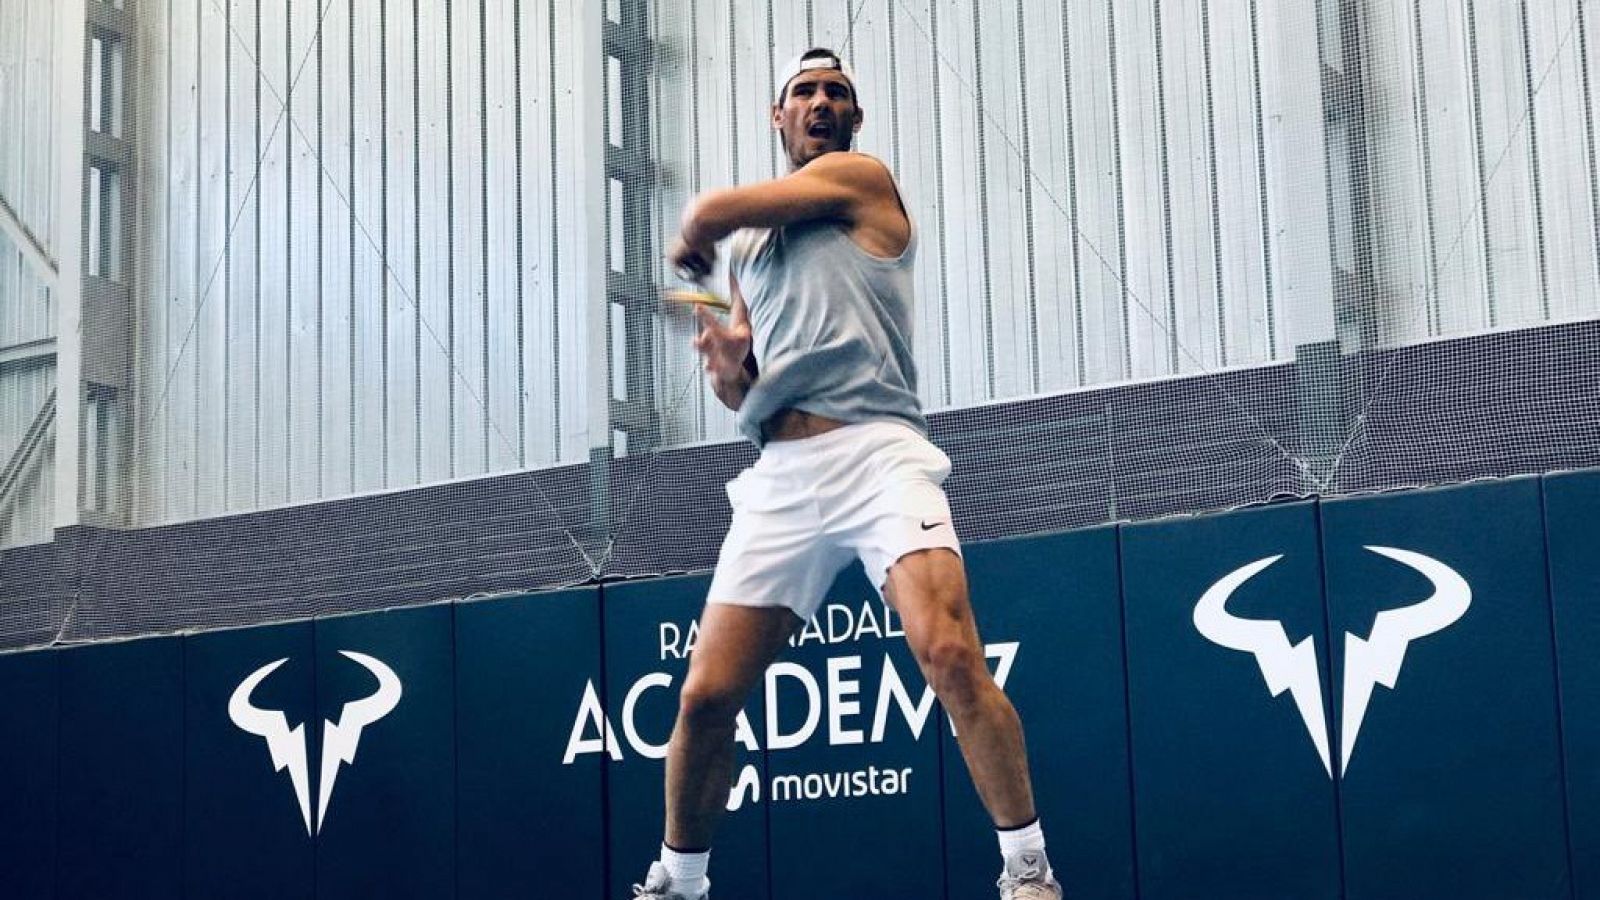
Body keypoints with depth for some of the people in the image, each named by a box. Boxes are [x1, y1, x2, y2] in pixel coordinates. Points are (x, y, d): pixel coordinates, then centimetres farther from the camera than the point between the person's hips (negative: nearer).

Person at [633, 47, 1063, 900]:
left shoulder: (861, 178, 7)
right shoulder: (747, 250, 24)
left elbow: (709, 212, 1)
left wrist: (692, 240, 25)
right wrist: (731, 365, 1)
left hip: (876, 453, -5)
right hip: (780, 477, 5)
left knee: (950, 654, -25)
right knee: (706, 695, 1)